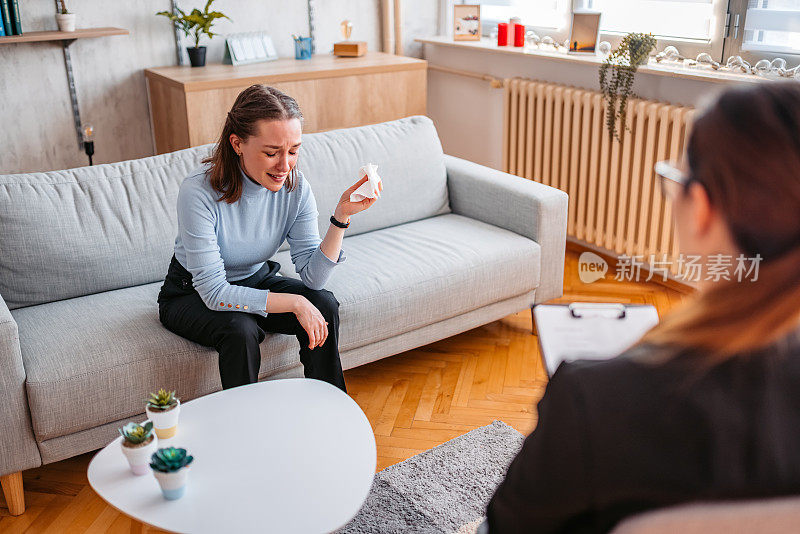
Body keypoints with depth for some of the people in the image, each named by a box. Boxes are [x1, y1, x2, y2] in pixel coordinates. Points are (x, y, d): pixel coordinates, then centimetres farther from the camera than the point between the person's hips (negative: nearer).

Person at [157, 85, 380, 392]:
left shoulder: (295, 188, -16)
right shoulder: (199, 192, -30)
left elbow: (313, 277, -17)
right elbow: (214, 292, -29)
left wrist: (341, 216, -29)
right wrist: (293, 303, -32)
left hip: (255, 281, 4)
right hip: (193, 295, -4)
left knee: (325, 305, -19)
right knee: (241, 330, -33)